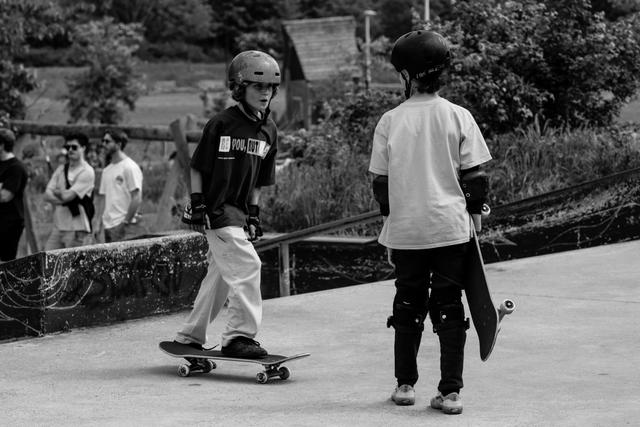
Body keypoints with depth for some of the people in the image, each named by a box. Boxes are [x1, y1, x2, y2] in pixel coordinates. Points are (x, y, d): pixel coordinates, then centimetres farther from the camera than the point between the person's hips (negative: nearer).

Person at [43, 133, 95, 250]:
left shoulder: (87, 172, -8)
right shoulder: (61, 169, 13)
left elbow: (67, 195, -15)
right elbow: (47, 195, 5)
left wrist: (56, 192, 4)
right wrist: (60, 200, -13)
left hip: (77, 230, -6)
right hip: (58, 227, 7)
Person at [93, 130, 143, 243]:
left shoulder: (130, 167, -6)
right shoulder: (106, 170, 19)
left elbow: (137, 199, -12)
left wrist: (126, 222, -15)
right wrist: (98, 222, 10)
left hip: (121, 225, -8)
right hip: (107, 225, 8)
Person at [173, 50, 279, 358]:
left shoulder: (268, 130, 9)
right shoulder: (221, 124, -10)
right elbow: (198, 168, -5)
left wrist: (254, 214, 12)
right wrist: (197, 203, -10)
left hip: (238, 212, 7)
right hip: (216, 209, -7)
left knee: (220, 276, 13)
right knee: (246, 266, -17)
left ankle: (190, 337, 26)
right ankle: (240, 335, -13)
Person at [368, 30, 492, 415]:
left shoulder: (390, 121, -3)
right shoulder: (458, 116, -5)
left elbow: (380, 181, 2)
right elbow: (474, 174, -3)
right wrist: (477, 209, 12)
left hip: (405, 230, 1)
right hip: (451, 227, -1)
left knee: (408, 307, 14)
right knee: (449, 309, 5)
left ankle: (405, 384, 21)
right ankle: (451, 391, 2)